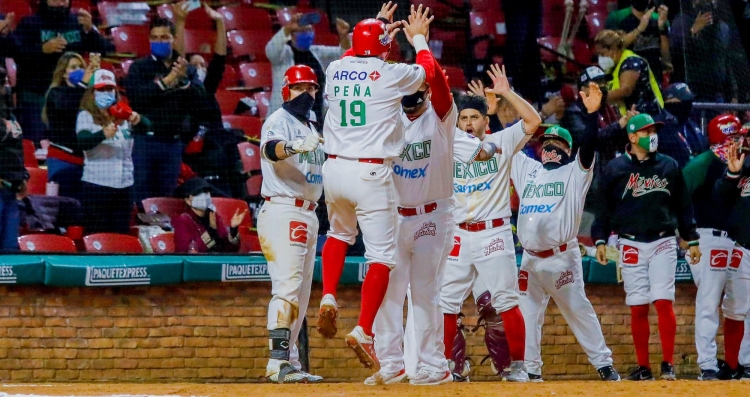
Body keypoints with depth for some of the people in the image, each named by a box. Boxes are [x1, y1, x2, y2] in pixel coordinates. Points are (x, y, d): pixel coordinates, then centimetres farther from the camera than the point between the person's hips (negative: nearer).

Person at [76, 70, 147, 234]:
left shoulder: (123, 115, 13)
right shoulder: (86, 115, 0)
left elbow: (147, 126, -2)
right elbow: (83, 142, -17)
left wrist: (138, 120, -26)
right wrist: (103, 134, -36)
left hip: (124, 185, 4)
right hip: (96, 184, -4)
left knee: (121, 235, 6)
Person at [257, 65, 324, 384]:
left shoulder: (310, 128, 20)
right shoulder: (279, 121, -7)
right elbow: (271, 149, -30)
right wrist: (294, 147, -49)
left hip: (308, 214, 10)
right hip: (282, 211, -10)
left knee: (300, 295, 10)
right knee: (287, 287, -18)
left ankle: (289, 362, 14)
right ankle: (279, 362, -23)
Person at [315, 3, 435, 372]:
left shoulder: (335, 70, 8)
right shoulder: (390, 74, -5)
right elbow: (427, 70, 16)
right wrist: (419, 38, 34)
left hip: (334, 169, 5)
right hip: (371, 174, -5)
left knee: (340, 233, 31)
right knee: (382, 256, -2)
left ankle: (328, 298, 10)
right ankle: (363, 332, -14)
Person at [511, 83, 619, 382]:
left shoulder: (575, 172, 4)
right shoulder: (527, 169, 17)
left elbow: (589, 145, -11)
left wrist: (592, 113, -23)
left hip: (562, 258, -5)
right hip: (530, 259, 5)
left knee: (578, 310, -5)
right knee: (527, 314, 5)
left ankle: (604, 365, -1)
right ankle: (530, 369, 11)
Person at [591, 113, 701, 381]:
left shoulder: (669, 166, 8)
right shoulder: (615, 168, 3)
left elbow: (683, 206, 13)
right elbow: (604, 206, 5)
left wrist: (691, 240, 10)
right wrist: (600, 240, -2)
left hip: (663, 242, 0)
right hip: (632, 245, 0)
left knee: (664, 303, -10)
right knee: (638, 308, 0)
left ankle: (668, 364, -9)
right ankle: (643, 367, 6)